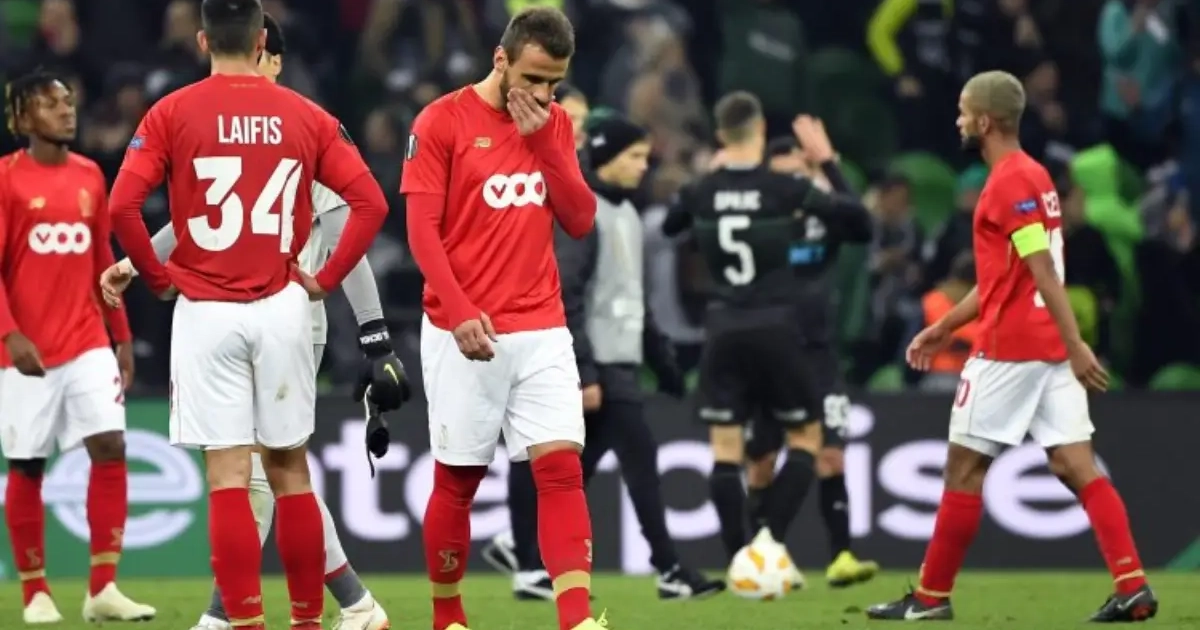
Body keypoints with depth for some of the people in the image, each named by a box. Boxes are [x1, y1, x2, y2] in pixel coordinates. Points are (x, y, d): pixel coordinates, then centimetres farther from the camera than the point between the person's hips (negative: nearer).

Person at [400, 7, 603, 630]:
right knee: (457, 479, 4)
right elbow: (422, 230, -9)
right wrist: (459, 311, -19)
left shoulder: (553, 125, 10)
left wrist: (543, 141, -7)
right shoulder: (441, 122, -5)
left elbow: (580, 220, 4)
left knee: (562, 468, -9)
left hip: (542, 330, 4)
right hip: (465, 333, -4)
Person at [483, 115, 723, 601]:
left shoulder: (625, 213, 16)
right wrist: (584, 374, -22)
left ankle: (526, 555, 16)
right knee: (640, 459, -9)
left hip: (620, 361, 9)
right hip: (600, 364, -9)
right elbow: (565, 298, -18)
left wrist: (662, 359, 18)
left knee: (578, 468, 8)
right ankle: (670, 572, -6)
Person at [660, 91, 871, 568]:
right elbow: (855, 212, -2)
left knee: (725, 449, 5)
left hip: (724, 330, 2)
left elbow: (668, 227, 22)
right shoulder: (784, 189, -9)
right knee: (805, 439, 10)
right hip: (776, 328, -2)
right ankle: (769, 541, -6)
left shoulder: (701, 192, 0)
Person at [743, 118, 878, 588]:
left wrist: (830, 165, -26)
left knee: (831, 457, -8)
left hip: (816, 353, 1)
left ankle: (841, 557, -8)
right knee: (761, 463, 4)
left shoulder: (824, 214, -1)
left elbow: (862, 227, -20)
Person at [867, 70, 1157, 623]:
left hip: (1009, 349, -9)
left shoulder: (1010, 182, -13)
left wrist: (1076, 345, -26)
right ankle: (1133, 587, -9)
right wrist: (944, 327, 25)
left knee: (964, 467, 2)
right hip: (1050, 348, 9)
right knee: (1076, 466, 1)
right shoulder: (1032, 175, 18)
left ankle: (931, 597, 9)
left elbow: (1044, 271, -21)